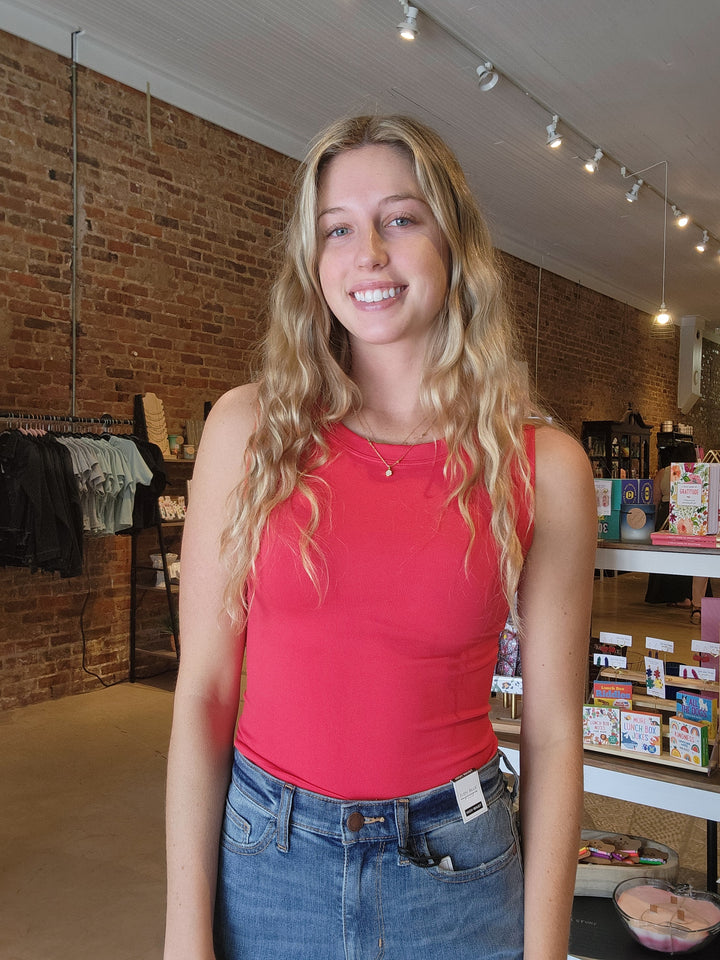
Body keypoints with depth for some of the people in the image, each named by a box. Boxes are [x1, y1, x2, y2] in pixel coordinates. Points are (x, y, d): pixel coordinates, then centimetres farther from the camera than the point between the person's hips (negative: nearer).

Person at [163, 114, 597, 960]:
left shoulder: (544, 468, -7)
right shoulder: (248, 429, -7)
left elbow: (552, 732, -4)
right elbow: (202, 689, -6)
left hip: (455, 873, 0)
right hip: (264, 858, 1)